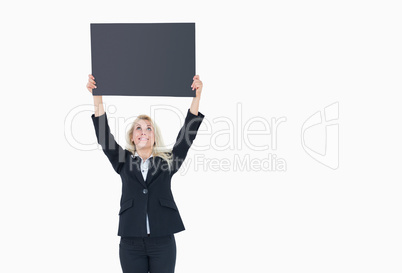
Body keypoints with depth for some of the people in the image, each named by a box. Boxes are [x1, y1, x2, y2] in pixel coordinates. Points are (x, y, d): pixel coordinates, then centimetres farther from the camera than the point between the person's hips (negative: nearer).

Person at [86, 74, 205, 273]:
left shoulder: (167, 161, 10)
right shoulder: (123, 161, 11)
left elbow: (187, 134, 2)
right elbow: (104, 137, 2)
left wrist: (197, 96, -6)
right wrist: (97, 98, -7)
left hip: (162, 241, 0)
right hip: (131, 241, 0)